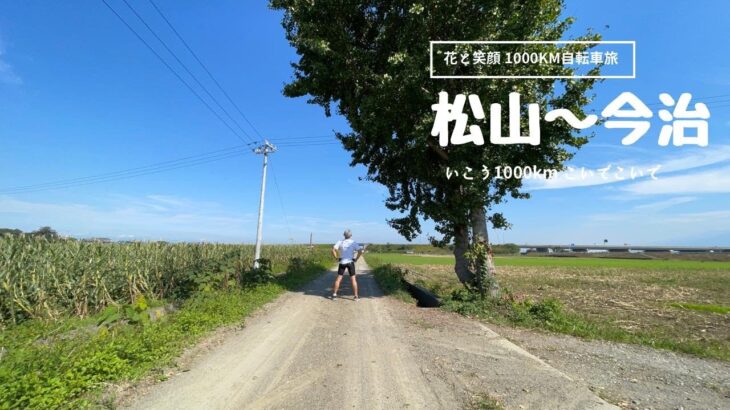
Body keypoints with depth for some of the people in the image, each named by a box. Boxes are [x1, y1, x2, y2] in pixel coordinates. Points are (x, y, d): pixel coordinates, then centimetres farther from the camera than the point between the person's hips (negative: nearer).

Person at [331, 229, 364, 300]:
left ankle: (334, 294, 8)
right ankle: (356, 296, 3)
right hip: (350, 262, -1)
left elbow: (333, 250, -11)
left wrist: (336, 258, -1)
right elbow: (360, 251, -14)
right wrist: (356, 259, -3)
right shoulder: (354, 243, -3)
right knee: (353, 279, 3)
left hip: (342, 262, 1)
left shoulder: (340, 242, 0)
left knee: (339, 278, 8)